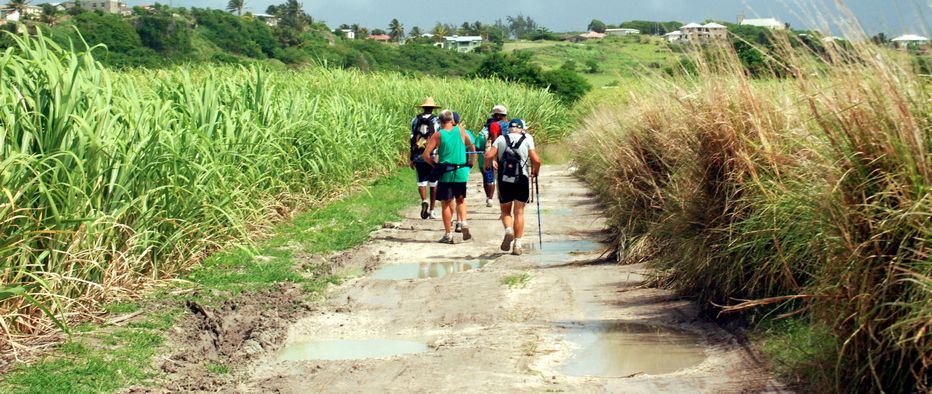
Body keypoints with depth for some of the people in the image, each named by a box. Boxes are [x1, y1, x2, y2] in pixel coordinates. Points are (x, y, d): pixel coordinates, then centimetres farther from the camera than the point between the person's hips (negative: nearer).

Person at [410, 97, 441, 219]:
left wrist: (412, 158, 9)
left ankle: (424, 201, -23)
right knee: (433, 183, 8)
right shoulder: (436, 120, -1)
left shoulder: (416, 120, 7)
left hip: (418, 156, 2)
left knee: (421, 182, 5)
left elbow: (412, 139, 5)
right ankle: (432, 210, 10)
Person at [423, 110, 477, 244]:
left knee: (446, 203, 6)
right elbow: (471, 147, 11)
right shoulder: (461, 130, 2)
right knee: (460, 200, 20)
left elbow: (426, 155, -7)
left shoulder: (438, 135, -3)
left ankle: (448, 234, 7)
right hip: (461, 172, 2)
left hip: (445, 173, -2)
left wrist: (435, 164, 6)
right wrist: (470, 162, 21)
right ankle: (463, 222, -3)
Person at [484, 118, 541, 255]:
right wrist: (535, 172, 14)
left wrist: (489, 164, 15)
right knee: (519, 212, 8)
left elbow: (488, 156, -6)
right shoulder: (527, 140, 4)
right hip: (521, 180, -1)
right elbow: (536, 160, -5)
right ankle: (517, 244, 5)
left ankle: (508, 230, -12)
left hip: (504, 181, 1)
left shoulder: (501, 139, 5)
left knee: (505, 210, 16)